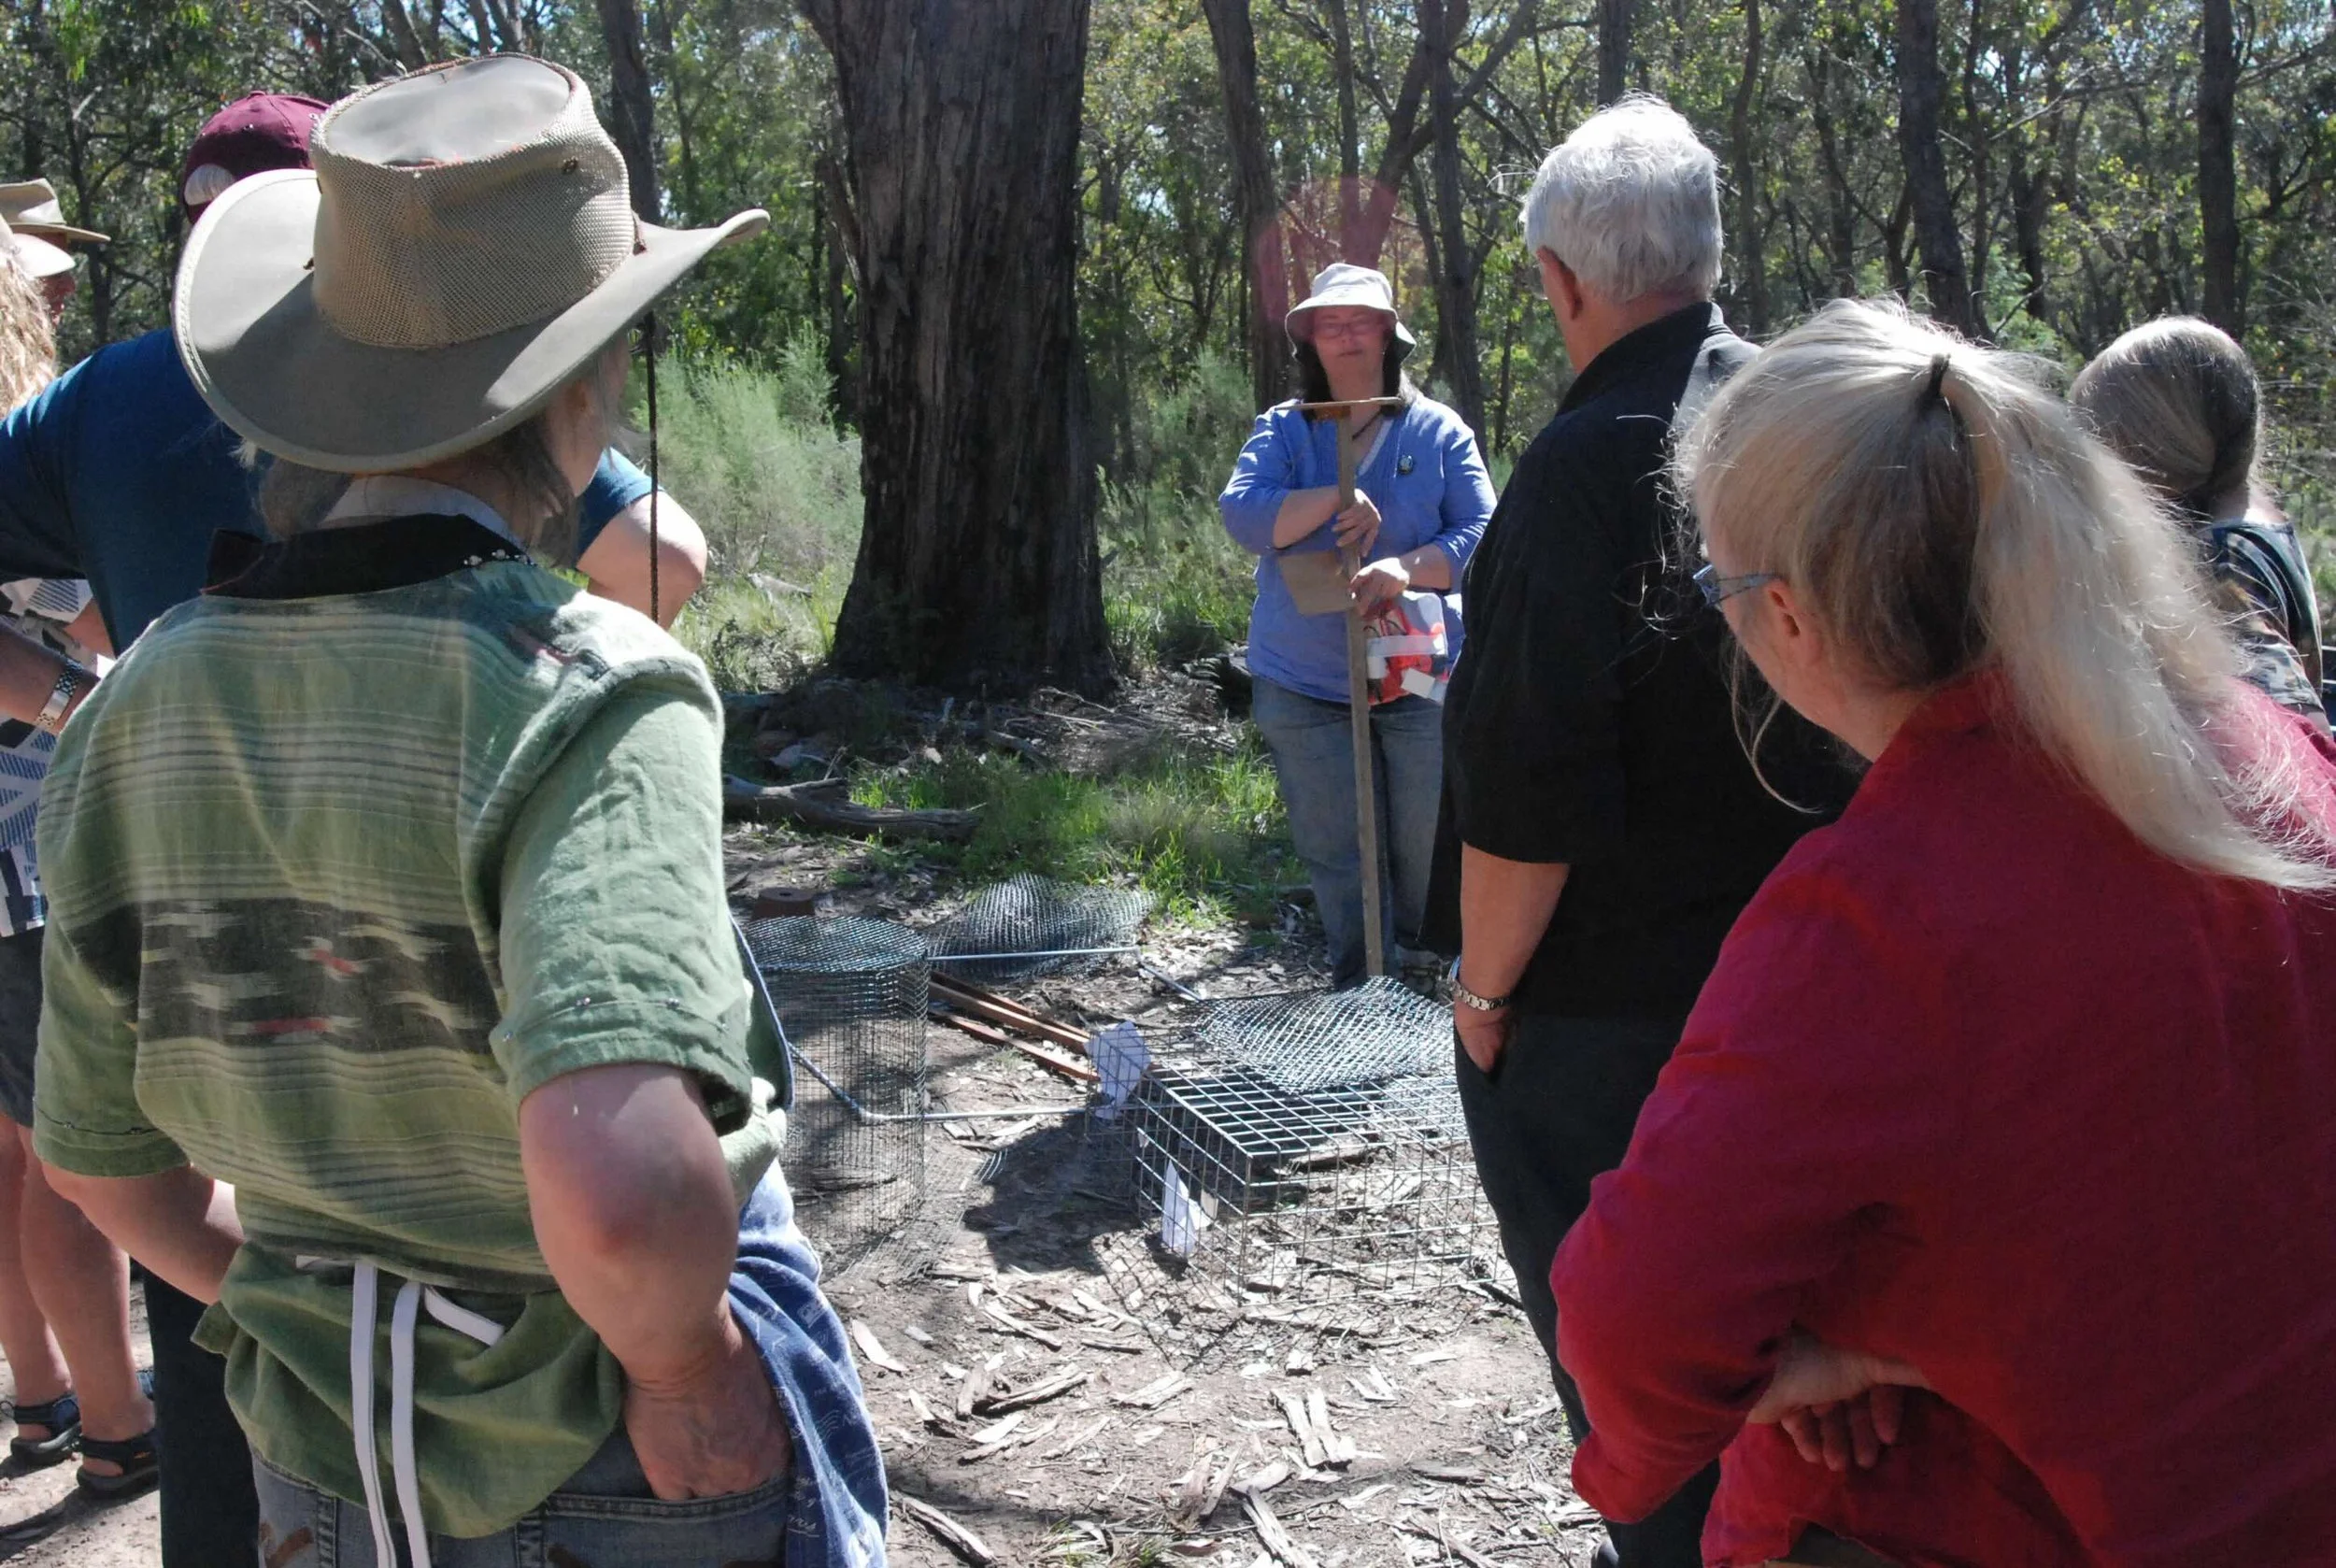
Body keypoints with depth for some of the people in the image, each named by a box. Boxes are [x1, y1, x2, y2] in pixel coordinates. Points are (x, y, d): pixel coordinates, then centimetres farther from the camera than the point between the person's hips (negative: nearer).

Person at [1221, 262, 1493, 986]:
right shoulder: (1283, 430, 6)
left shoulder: (1440, 431, 5)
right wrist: (1334, 499, -23)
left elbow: (1481, 535, -4)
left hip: (1419, 679, -1)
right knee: (1336, 855, 7)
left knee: (1428, 850, 4)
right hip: (1305, 684, 1)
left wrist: (1405, 568, -21)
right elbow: (1241, 514, -10)